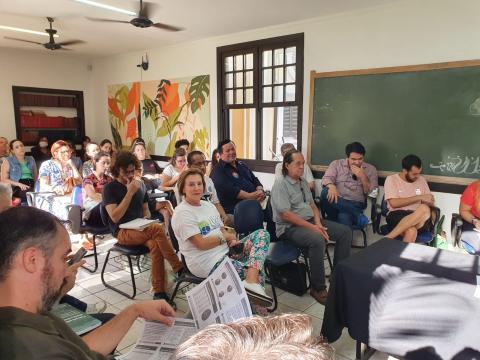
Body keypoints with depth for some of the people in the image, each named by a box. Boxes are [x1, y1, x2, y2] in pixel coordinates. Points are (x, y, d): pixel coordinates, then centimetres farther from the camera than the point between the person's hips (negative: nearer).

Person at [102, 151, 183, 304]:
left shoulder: (140, 184, 11)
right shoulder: (110, 188, -4)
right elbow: (115, 217, -15)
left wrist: (146, 220, -2)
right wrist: (130, 192, -18)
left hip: (141, 229, 5)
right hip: (123, 232, -4)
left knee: (155, 245, -31)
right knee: (158, 228, -32)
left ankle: (159, 291, -27)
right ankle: (178, 268, -23)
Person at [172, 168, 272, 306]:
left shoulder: (209, 205, 13)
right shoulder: (182, 213, -12)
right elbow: (201, 244, -18)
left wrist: (233, 241, -9)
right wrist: (226, 236, -7)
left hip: (226, 250, 9)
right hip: (208, 263, -9)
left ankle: (252, 282, -28)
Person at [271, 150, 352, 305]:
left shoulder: (303, 181, 15)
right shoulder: (280, 184, -12)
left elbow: (312, 205, 16)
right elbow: (286, 215, -20)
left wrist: (318, 222, -5)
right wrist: (312, 227, -21)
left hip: (310, 221, 9)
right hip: (290, 227, -9)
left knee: (345, 231, -2)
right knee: (317, 240, -36)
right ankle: (318, 288, -19)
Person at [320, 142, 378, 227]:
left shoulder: (370, 169, 12)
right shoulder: (336, 164, 11)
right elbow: (326, 178, -4)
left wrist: (363, 177, -9)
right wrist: (331, 186, -27)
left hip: (355, 205, -3)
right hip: (337, 202, 4)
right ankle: (358, 216, -26)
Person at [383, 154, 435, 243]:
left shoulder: (421, 180, 18)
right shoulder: (391, 179, 4)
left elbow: (430, 203, 21)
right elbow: (394, 203, -9)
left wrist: (430, 202, -4)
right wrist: (419, 197, -8)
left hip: (419, 218, 4)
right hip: (397, 217, -4)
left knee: (424, 209, -35)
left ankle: (388, 238, -37)